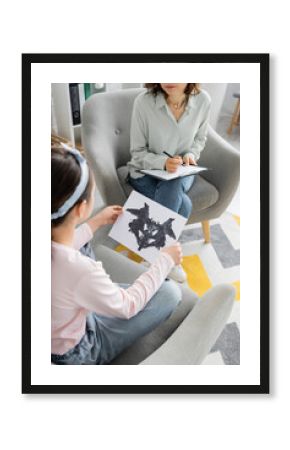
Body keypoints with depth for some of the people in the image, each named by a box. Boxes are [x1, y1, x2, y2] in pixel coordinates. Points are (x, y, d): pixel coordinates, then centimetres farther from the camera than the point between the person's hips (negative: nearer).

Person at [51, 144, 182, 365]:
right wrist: (166, 260, -11)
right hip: (75, 353, -6)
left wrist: (97, 222, 10)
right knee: (171, 292, -5)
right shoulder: (81, 271, -42)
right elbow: (128, 306, -21)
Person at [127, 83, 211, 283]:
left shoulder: (203, 100, -11)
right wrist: (163, 162, -29)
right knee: (182, 205, -29)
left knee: (172, 189, -33)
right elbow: (137, 152, -11)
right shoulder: (144, 102, -19)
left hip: (180, 172, 2)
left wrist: (191, 154, -13)